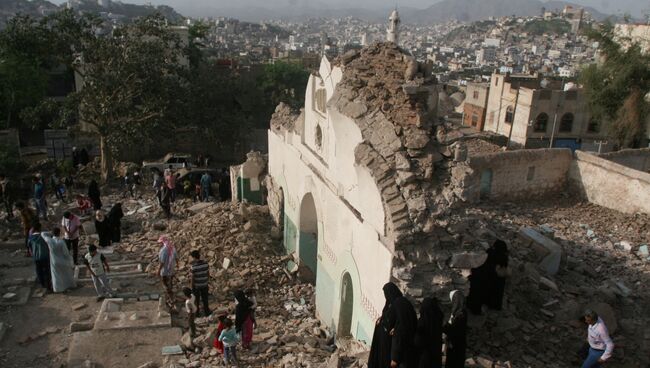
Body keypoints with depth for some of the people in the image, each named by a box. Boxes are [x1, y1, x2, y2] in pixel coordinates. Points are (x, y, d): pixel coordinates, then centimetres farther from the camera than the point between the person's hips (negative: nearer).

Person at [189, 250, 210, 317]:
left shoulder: (193, 267, -25)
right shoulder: (206, 264, -12)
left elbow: (193, 278, -18)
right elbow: (208, 274, -1)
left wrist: (192, 287, -5)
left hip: (196, 286, -3)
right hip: (204, 285, 4)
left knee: (196, 300, 18)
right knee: (205, 299, 21)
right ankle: (206, 312, 35)